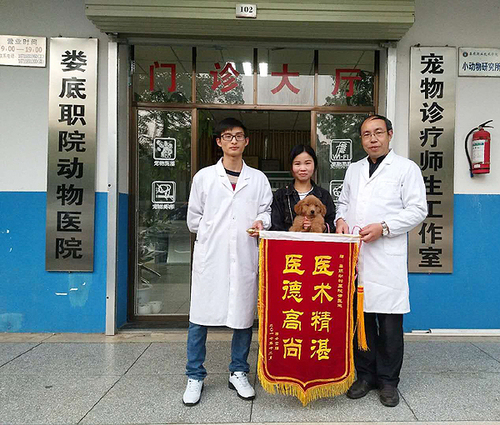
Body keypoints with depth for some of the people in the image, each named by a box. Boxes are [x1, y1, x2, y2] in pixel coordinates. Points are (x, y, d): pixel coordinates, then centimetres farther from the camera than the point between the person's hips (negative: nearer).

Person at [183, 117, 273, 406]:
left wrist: (261, 223, -9)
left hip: (245, 256, 1)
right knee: (200, 317, 2)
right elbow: (194, 218, 12)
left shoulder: (258, 179, 10)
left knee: (244, 315, 8)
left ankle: (239, 373, 26)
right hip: (210, 256, -1)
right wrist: (212, 236, 8)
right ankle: (195, 377, 19)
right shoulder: (204, 176, 7)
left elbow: (266, 210, 11)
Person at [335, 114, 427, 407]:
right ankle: (366, 375, 25)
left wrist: (383, 227, -14)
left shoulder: (406, 168, 2)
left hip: (387, 257, -4)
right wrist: (341, 219, 4)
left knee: (390, 324, 2)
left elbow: (418, 210, -4)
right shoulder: (354, 170, 18)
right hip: (355, 255, 4)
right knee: (360, 318, 10)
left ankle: (388, 381, 19)